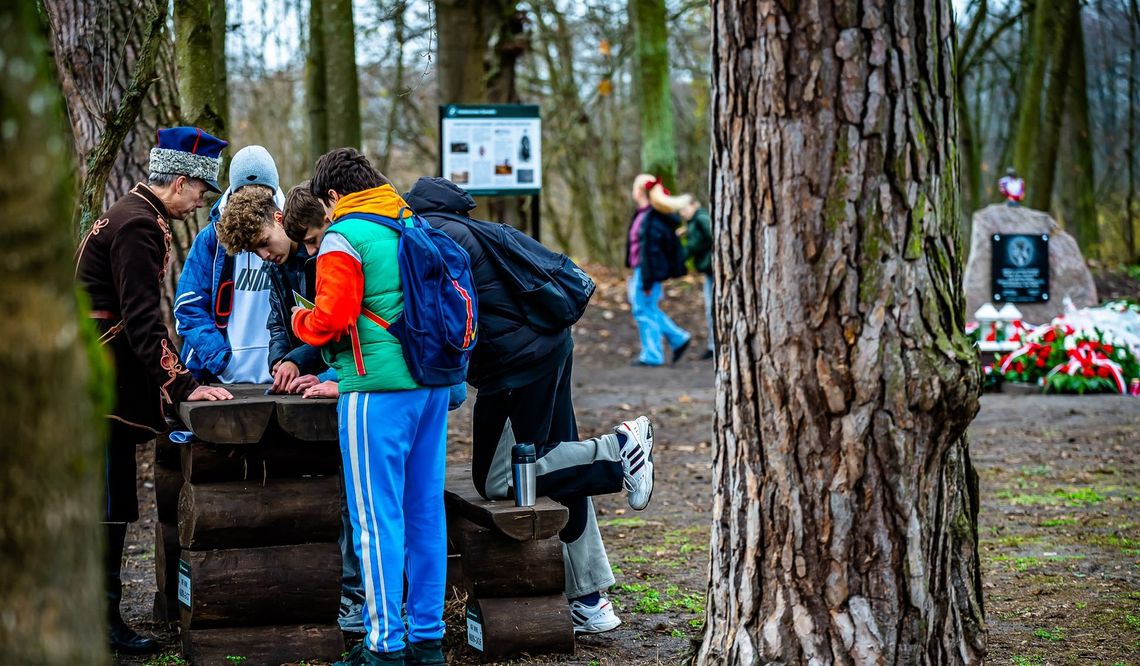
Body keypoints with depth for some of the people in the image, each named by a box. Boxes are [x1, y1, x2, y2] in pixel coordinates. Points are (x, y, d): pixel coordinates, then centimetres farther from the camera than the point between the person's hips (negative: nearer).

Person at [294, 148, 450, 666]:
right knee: (426, 511, 11)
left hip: (378, 390, -7)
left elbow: (330, 321, -13)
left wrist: (300, 321, 7)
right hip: (432, 385, 7)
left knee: (377, 519, -2)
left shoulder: (343, 238, -7)